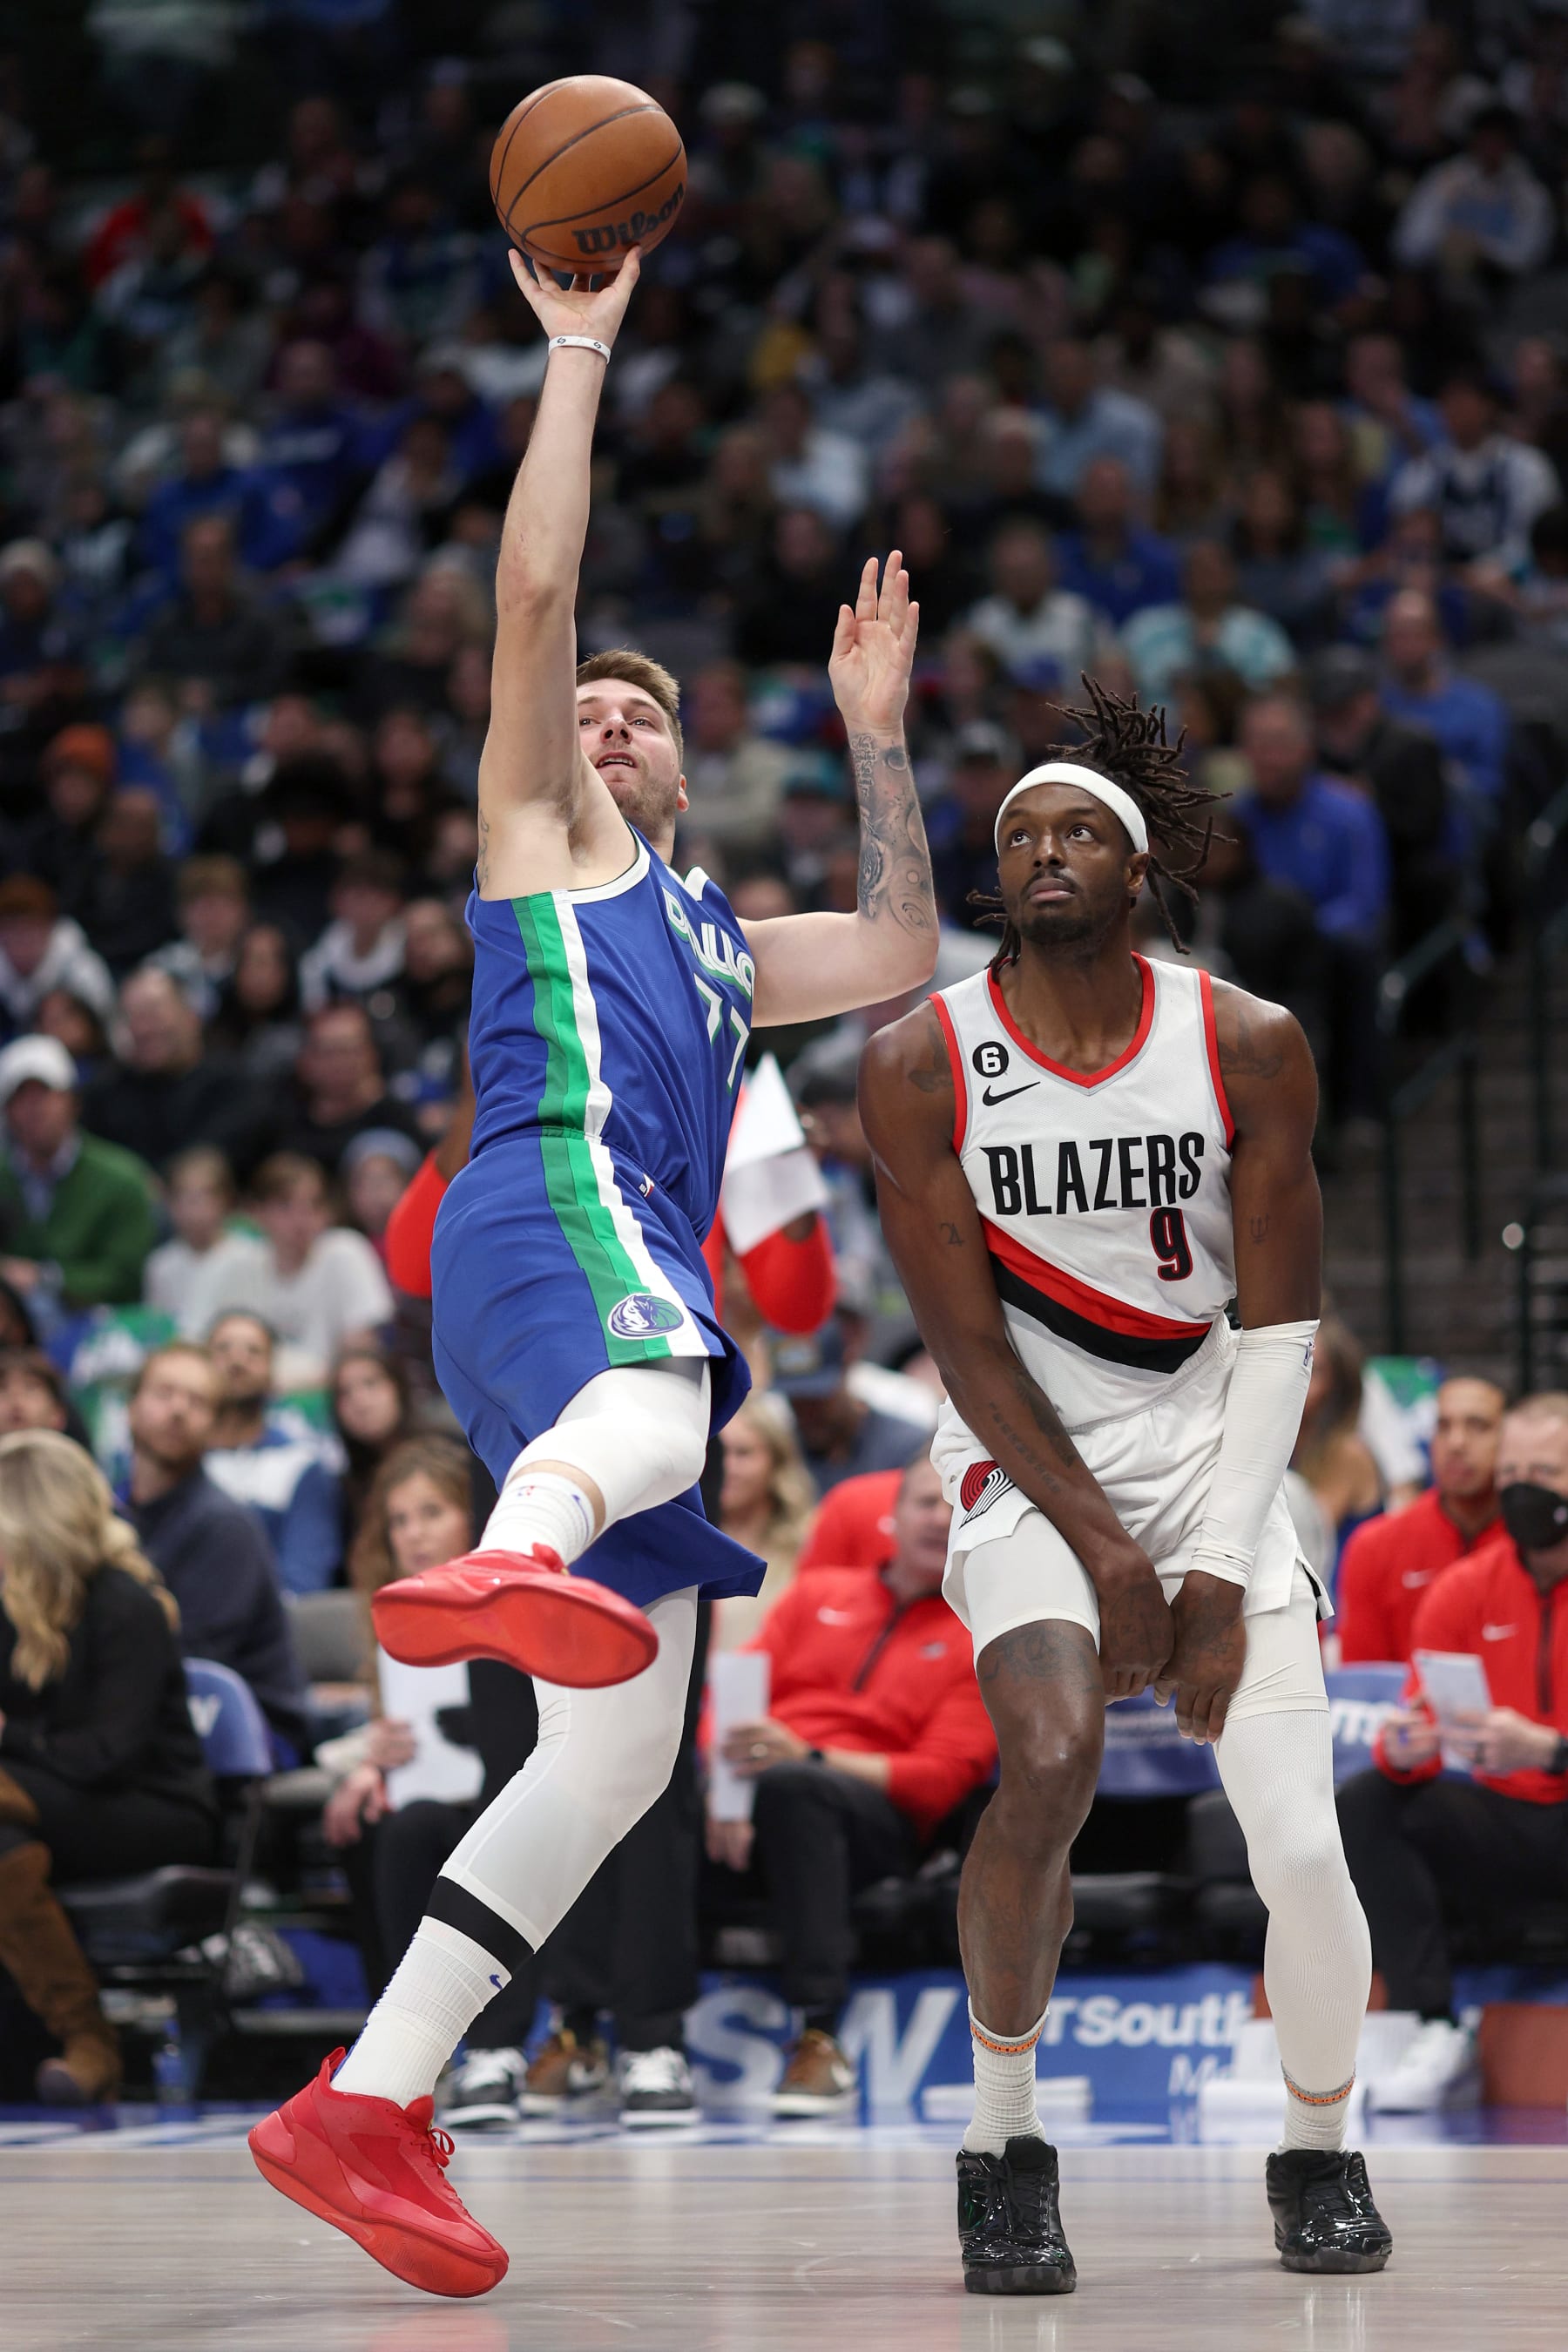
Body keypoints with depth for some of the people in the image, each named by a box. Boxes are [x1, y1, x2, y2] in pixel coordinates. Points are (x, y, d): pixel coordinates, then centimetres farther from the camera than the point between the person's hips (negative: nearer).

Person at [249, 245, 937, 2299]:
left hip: (636, 1263, 8)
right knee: (658, 1400, -43)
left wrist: (874, 732, 34)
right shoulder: (544, 838, 20)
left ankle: (366, 2107, -3)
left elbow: (899, 951, 38)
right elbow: (535, 590, 8)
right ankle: (507, 1565, -79)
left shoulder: (712, 944, 40)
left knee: (623, 1746, 0)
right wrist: (579, 346, 9)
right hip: (548, 1210, -7)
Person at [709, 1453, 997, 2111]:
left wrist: (806, 1757, -15)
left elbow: (940, 1778, 0)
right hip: (748, 1801, 3)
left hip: (878, 1820, -3)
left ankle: (820, 2040, -42)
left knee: (790, 1786, -40)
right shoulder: (821, 1594, 24)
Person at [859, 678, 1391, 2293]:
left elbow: (1279, 1328, -6)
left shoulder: (1249, 1050, -6)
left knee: (1299, 1845, -10)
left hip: (1211, 1454, 1)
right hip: (1027, 1464, -1)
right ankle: (1002, 2148, -8)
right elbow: (967, 1346, -8)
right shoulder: (921, 1068, -9)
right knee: (1049, 1761, -28)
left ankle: (1318, 2155, 19)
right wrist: (1104, 1549, -13)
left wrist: (1219, 1566, -13)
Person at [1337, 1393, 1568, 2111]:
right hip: (1506, 1824, 5)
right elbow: (1417, 1742, 4)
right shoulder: (1465, 1589, 7)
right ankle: (1436, 2032, -24)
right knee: (1362, 1805, -17)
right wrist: (1402, 1749, -21)